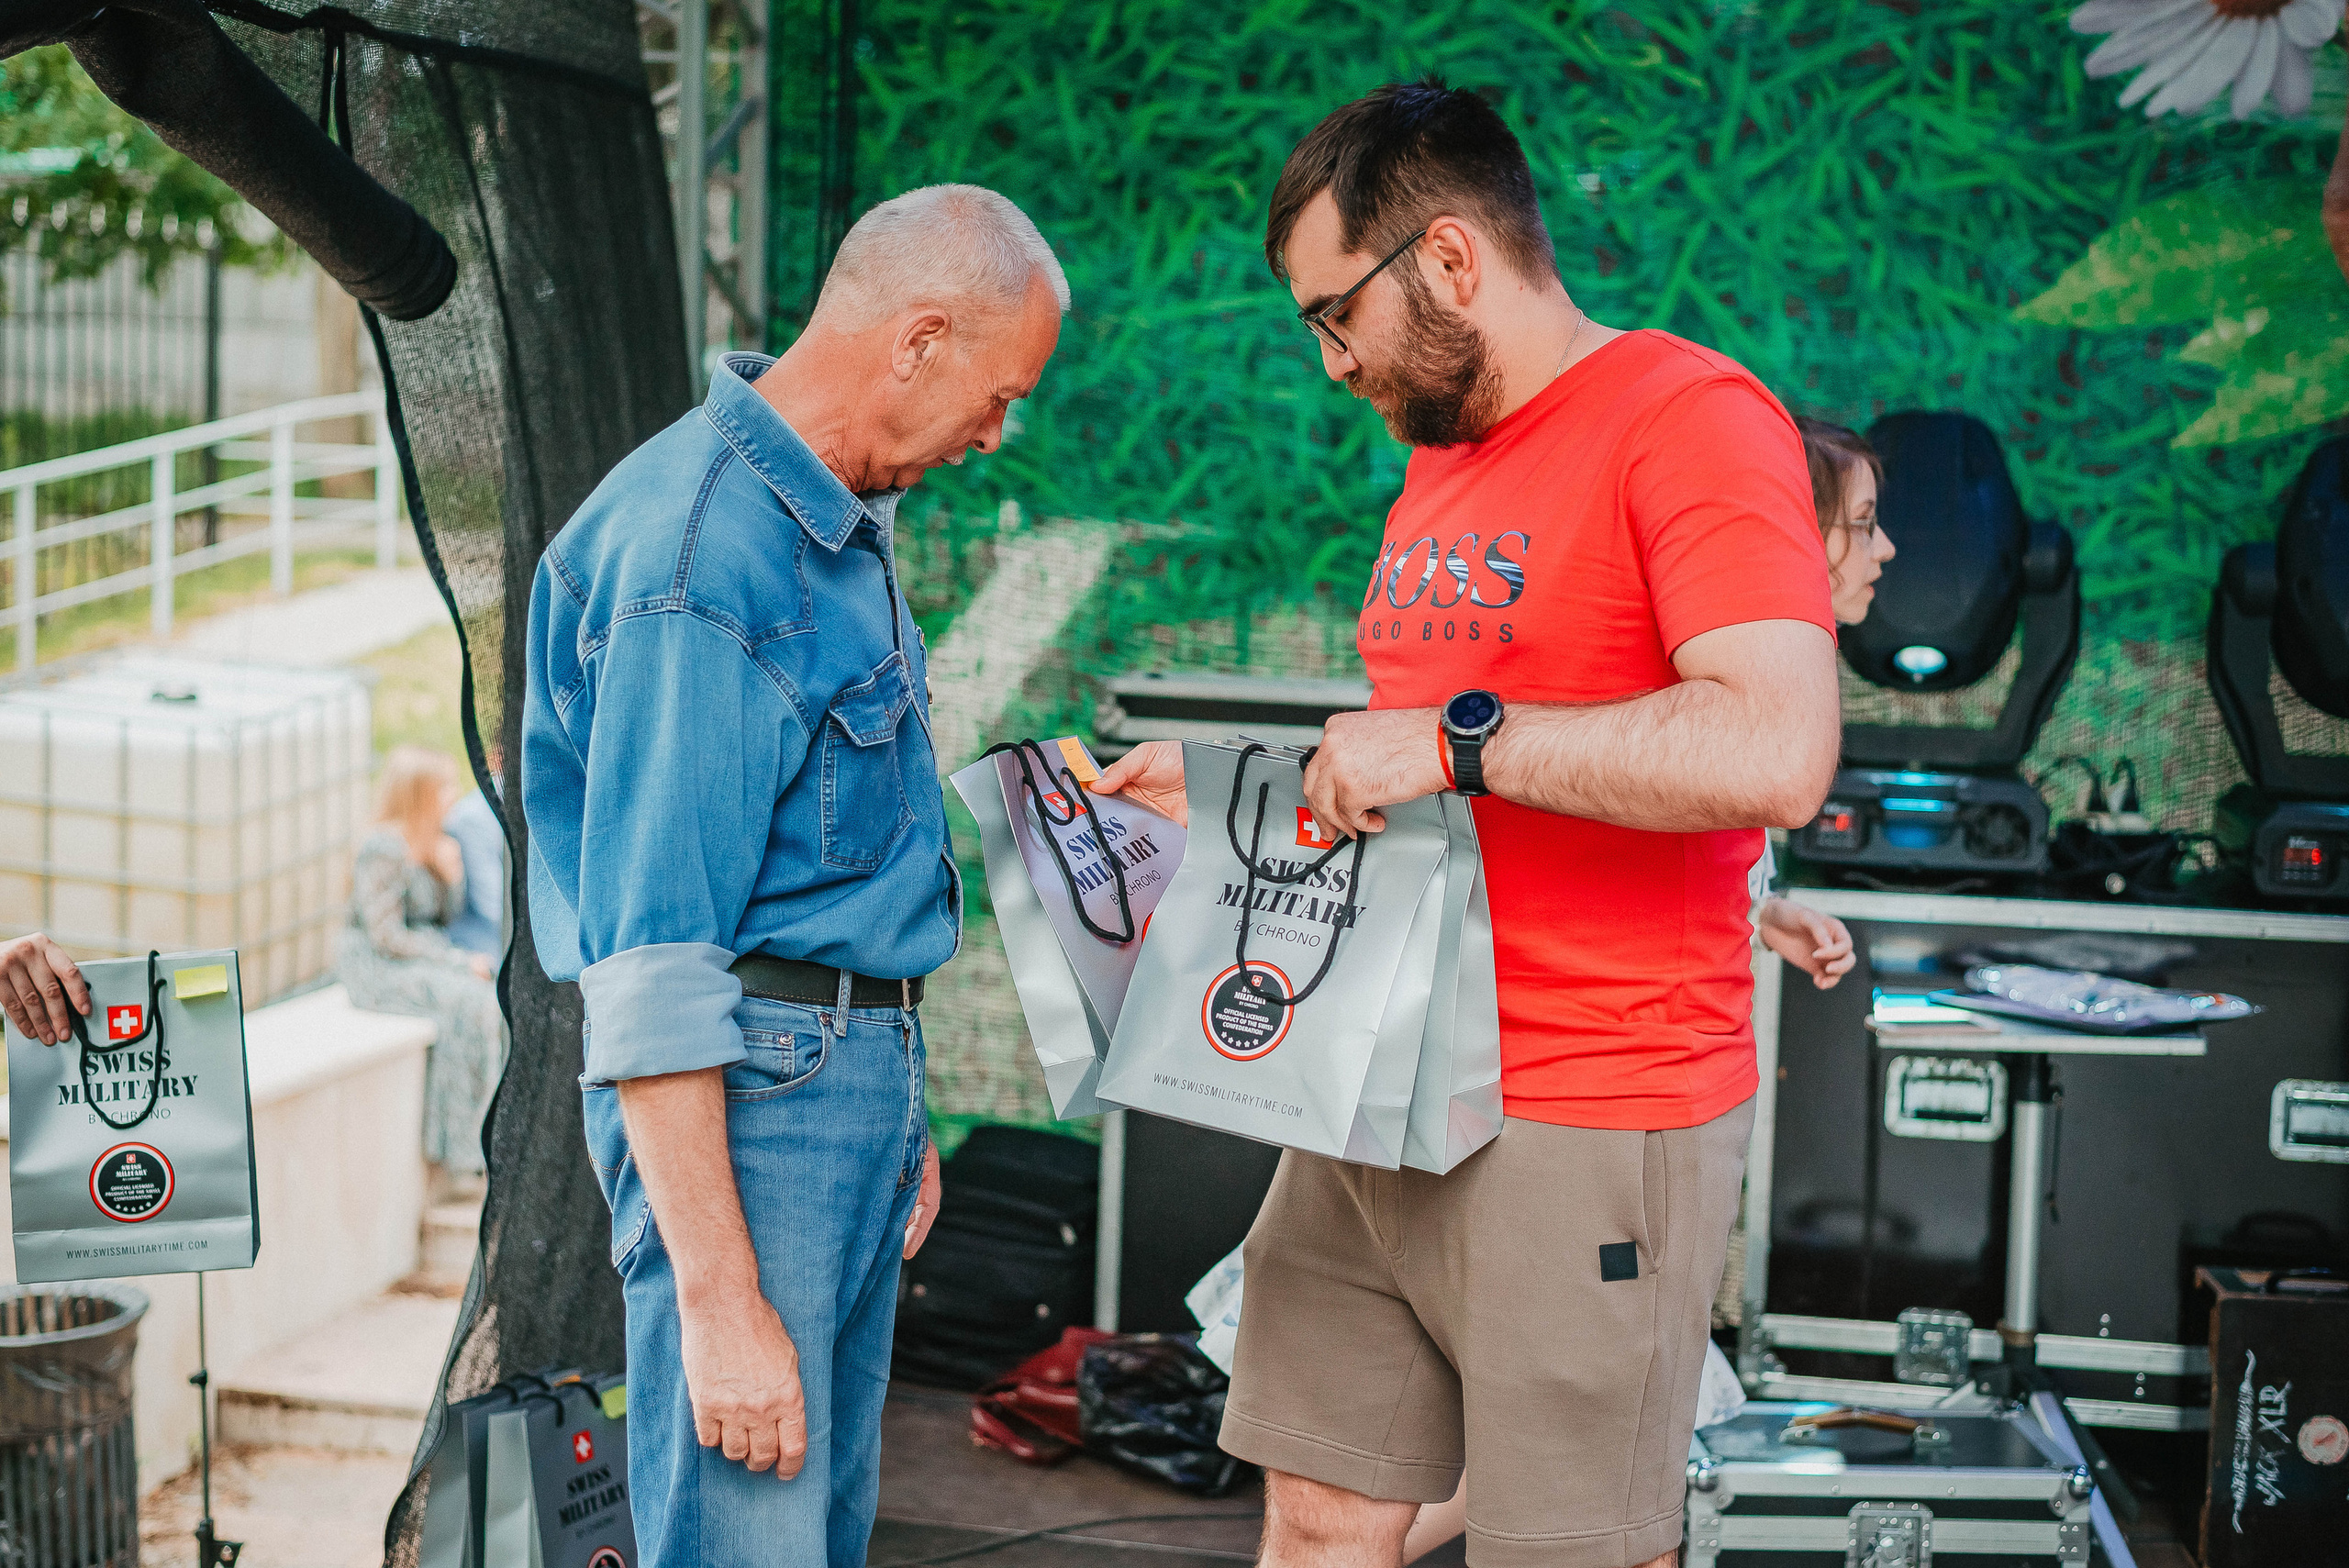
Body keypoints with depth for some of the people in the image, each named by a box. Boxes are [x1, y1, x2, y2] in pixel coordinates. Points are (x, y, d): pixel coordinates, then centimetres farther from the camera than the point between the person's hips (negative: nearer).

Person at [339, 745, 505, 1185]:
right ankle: (454, 1159, -24)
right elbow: (386, 936, -19)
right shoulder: (383, 849, -17)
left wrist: (452, 874, -6)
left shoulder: (434, 844, 9)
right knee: (469, 1005, -29)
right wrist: (461, 963, -17)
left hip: (425, 960, 8)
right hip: (378, 968, -8)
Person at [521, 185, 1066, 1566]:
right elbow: (652, 964, -23)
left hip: (853, 1074, 10)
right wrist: (719, 1300, -24)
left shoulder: (836, 518, 13)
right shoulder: (704, 563, -20)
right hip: (741, 1089, -10)